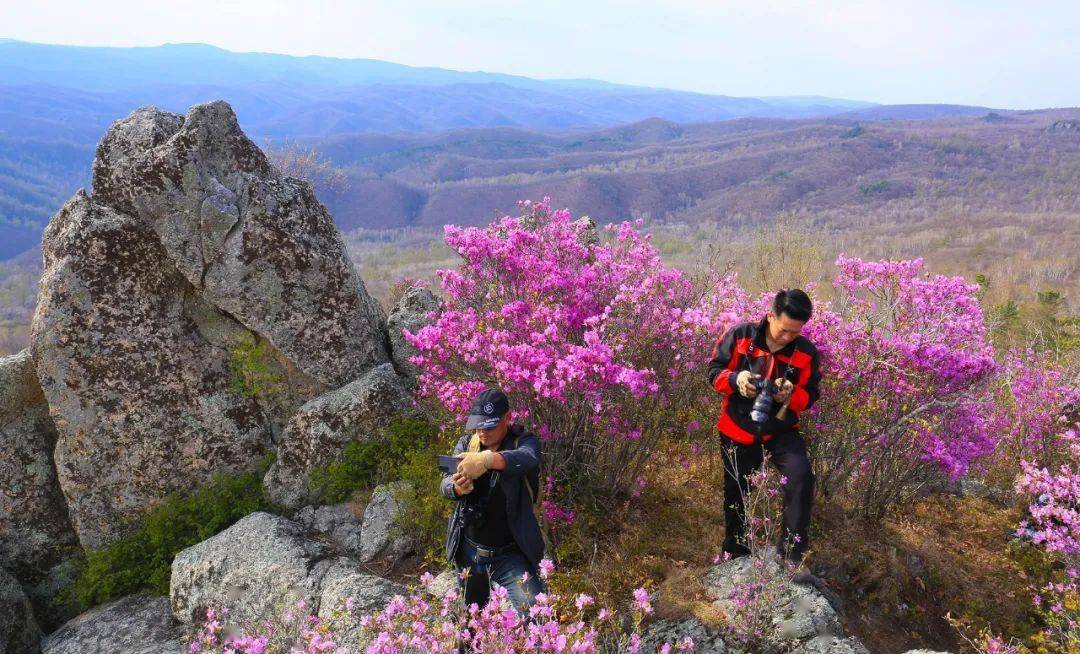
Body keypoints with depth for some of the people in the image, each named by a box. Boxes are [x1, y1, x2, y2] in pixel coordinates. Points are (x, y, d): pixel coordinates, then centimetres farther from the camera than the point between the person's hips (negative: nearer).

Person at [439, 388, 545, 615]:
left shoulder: (524, 441, -10)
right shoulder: (467, 443, 3)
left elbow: (527, 459, -34)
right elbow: (445, 485, -8)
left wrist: (487, 459, -52)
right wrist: (457, 488, -32)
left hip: (511, 553, -4)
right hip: (468, 551, 4)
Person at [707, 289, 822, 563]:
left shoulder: (806, 352, -8)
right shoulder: (739, 336, -12)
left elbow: (809, 396, -2)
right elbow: (714, 371, -7)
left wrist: (790, 395, -24)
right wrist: (735, 379, -28)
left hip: (781, 429, 0)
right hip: (738, 429, 0)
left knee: (801, 476, -24)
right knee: (736, 493, 12)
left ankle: (791, 553, -10)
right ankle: (734, 553, 36)